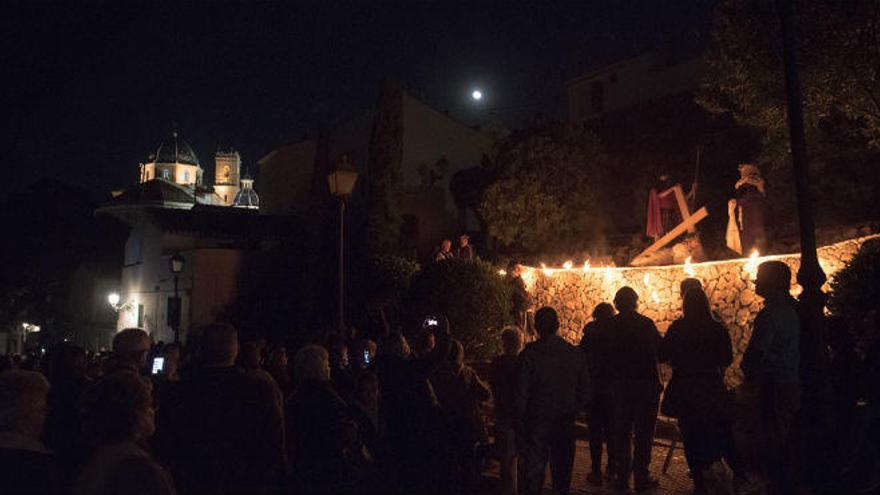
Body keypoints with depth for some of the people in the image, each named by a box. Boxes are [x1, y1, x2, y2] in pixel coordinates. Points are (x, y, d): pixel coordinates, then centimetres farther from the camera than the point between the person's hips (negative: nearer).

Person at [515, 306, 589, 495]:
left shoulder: (528, 354, -13)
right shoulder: (575, 353, -3)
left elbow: (521, 394, -10)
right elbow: (584, 390, 4)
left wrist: (519, 422, -1)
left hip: (537, 421, -3)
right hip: (566, 423, 3)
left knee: (533, 467, 7)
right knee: (562, 469, 17)